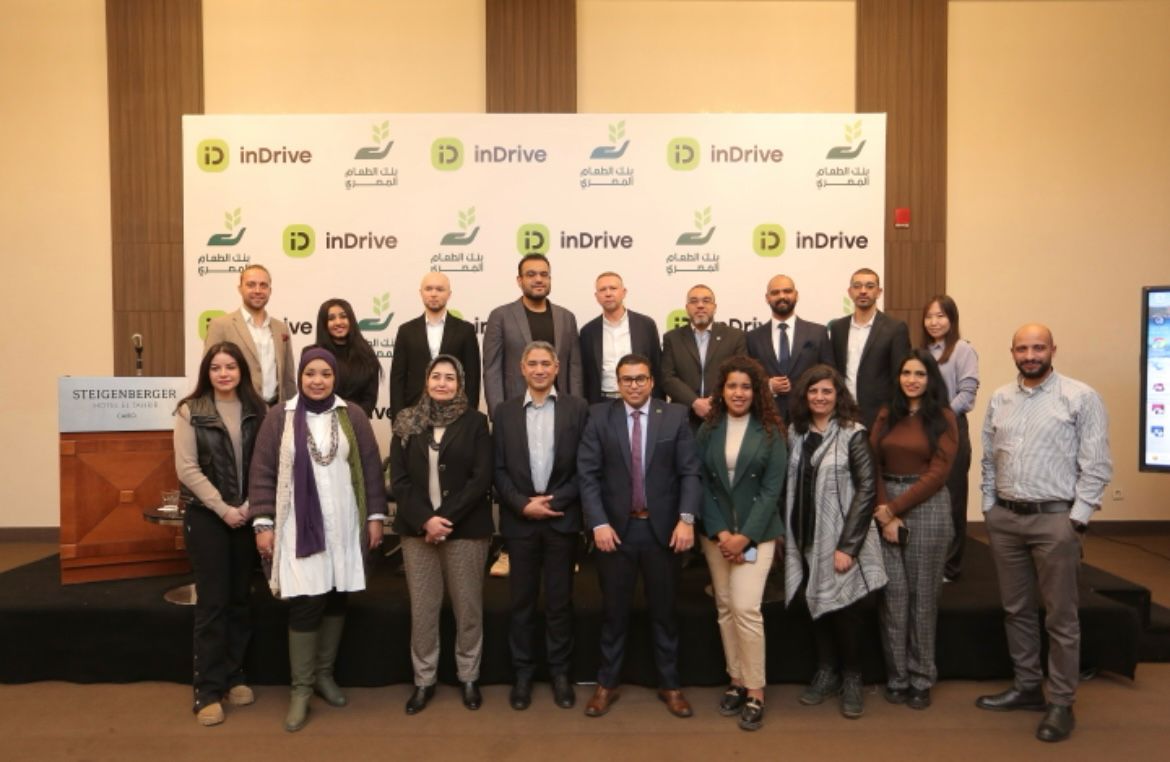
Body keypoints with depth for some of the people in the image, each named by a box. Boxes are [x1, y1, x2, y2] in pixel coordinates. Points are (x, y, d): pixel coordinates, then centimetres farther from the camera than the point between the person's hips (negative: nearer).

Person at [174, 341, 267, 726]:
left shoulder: (258, 410, 4)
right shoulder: (190, 411, -3)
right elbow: (187, 468, -9)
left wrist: (249, 506, -10)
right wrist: (223, 509, -13)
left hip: (247, 517, 3)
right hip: (206, 517, -3)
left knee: (240, 599, 10)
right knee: (212, 602, 0)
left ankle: (235, 677, 23)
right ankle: (208, 690, 8)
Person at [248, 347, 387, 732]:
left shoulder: (352, 418, 3)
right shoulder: (279, 417, -1)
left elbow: (371, 468, 6)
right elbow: (262, 473, -1)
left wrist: (375, 515, 3)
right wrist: (263, 523, -6)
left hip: (343, 526, 2)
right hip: (298, 527, -2)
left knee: (336, 599, 11)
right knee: (305, 603, -3)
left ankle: (324, 673, 30)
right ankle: (300, 689, 12)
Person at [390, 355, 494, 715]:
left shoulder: (475, 422, 0)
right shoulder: (407, 422, 5)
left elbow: (482, 478, -6)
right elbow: (399, 479, 0)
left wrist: (447, 519, -14)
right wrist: (425, 520, -12)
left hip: (466, 528, -1)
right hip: (418, 528, 2)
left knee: (468, 607, 7)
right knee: (422, 609, 7)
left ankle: (469, 678, 23)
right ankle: (424, 681, 22)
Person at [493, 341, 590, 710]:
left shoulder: (577, 408, 1)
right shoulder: (505, 411, 5)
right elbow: (498, 469, 2)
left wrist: (554, 501, -11)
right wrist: (523, 504, -11)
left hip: (562, 518, -1)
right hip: (519, 520, 1)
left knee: (560, 600, 8)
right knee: (522, 601, 10)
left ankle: (560, 672, 23)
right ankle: (523, 672, 24)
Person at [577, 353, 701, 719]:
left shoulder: (675, 416, 1)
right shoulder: (599, 417, -1)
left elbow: (690, 472, -3)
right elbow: (587, 474, -4)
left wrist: (686, 519, -13)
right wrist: (598, 524, -13)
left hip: (662, 528, 1)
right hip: (616, 528, 0)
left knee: (664, 610, 13)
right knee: (614, 611, 11)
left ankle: (669, 685, 28)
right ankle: (607, 683, 27)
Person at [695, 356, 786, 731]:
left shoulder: (771, 432, -3)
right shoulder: (708, 430, 4)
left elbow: (772, 488, -7)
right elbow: (703, 484, 1)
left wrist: (745, 535, -14)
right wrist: (720, 532, -9)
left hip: (756, 531, -3)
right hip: (716, 532, 3)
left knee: (746, 608, -11)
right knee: (725, 608, 7)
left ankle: (755, 692, 2)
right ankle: (736, 681, 21)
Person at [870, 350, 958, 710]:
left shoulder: (943, 417, 0)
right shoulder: (886, 415, 9)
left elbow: (938, 472, -8)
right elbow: (872, 465, 2)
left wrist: (896, 508, -10)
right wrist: (884, 514, -8)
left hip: (927, 507, -2)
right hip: (885, 509, 3)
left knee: (923, 595, 5)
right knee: (893, 594, 4)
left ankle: (921, 679, 18)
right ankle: (897, 677, 16)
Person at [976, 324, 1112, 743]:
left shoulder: (1081, 397, -6)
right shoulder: (1000, 398, 9)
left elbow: (1096, 465, -9)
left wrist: (1077, 518, -12)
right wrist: (988, 507, 7)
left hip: (1055, 519, -5)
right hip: (1004, 518, 5)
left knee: (1061, 617, 4)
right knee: (1016, 610, 15)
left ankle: (1062, 704, 17)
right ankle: (1027, 686, 29)